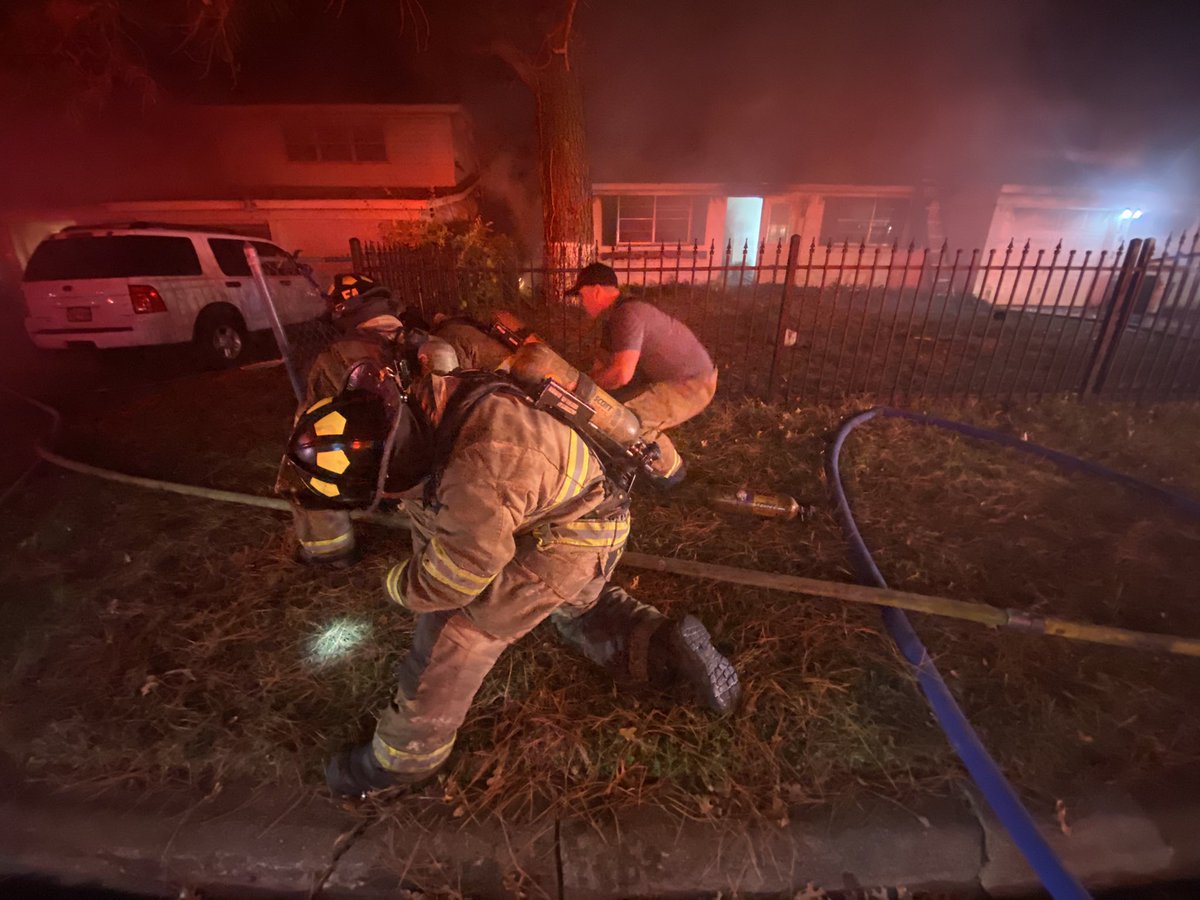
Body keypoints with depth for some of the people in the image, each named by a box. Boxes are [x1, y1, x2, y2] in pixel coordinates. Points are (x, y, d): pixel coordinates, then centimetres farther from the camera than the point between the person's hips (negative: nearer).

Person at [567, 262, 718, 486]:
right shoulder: (614, 317, 8)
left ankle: (669, 468, 2)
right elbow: (603, 364, 11)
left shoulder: (628, 315, -24)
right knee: (611, 398, 14)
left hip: (693, 386, -10)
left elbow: (621, 373, -33)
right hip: (669, 378, 10)